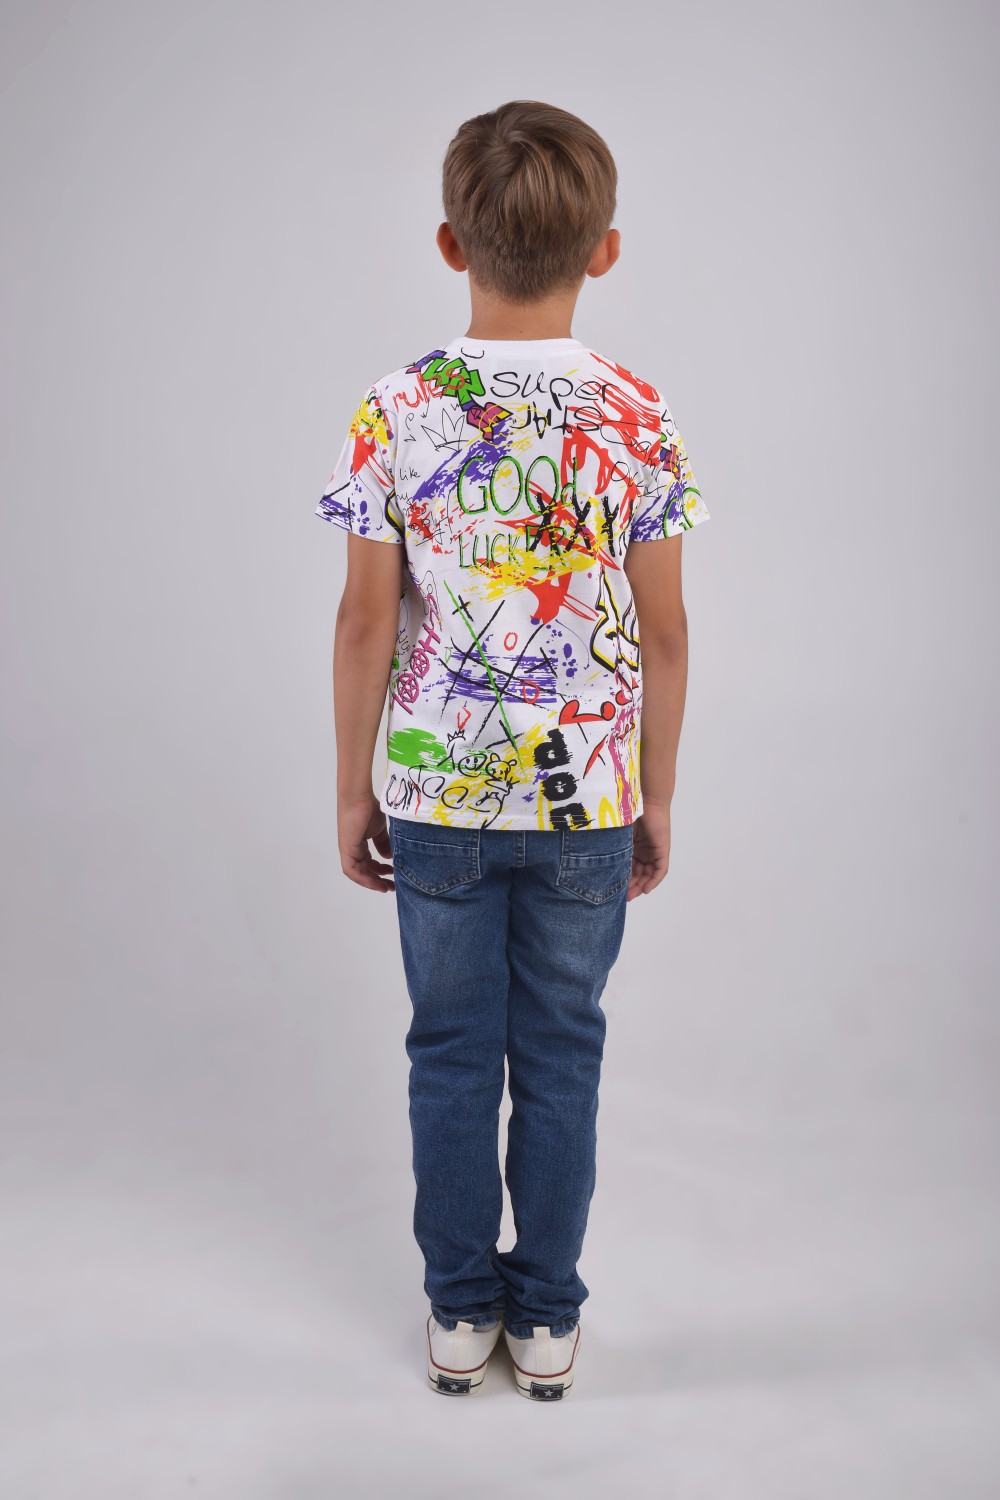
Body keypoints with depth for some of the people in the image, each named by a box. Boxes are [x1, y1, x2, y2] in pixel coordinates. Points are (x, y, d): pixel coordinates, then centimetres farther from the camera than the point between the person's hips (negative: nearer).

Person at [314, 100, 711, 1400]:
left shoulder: (395, 412, -8)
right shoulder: (641, 419, -7)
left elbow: (367, 624, -6)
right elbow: (664, 634, -4)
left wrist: (353, 788, 5)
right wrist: (657, 800, 8)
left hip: (435, 792, 0)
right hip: (588, 796, 0)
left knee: (451, 1052, 14)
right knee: (561, 1055, 14)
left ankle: (460, 1312, 29)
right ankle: (546, 1319, 29)